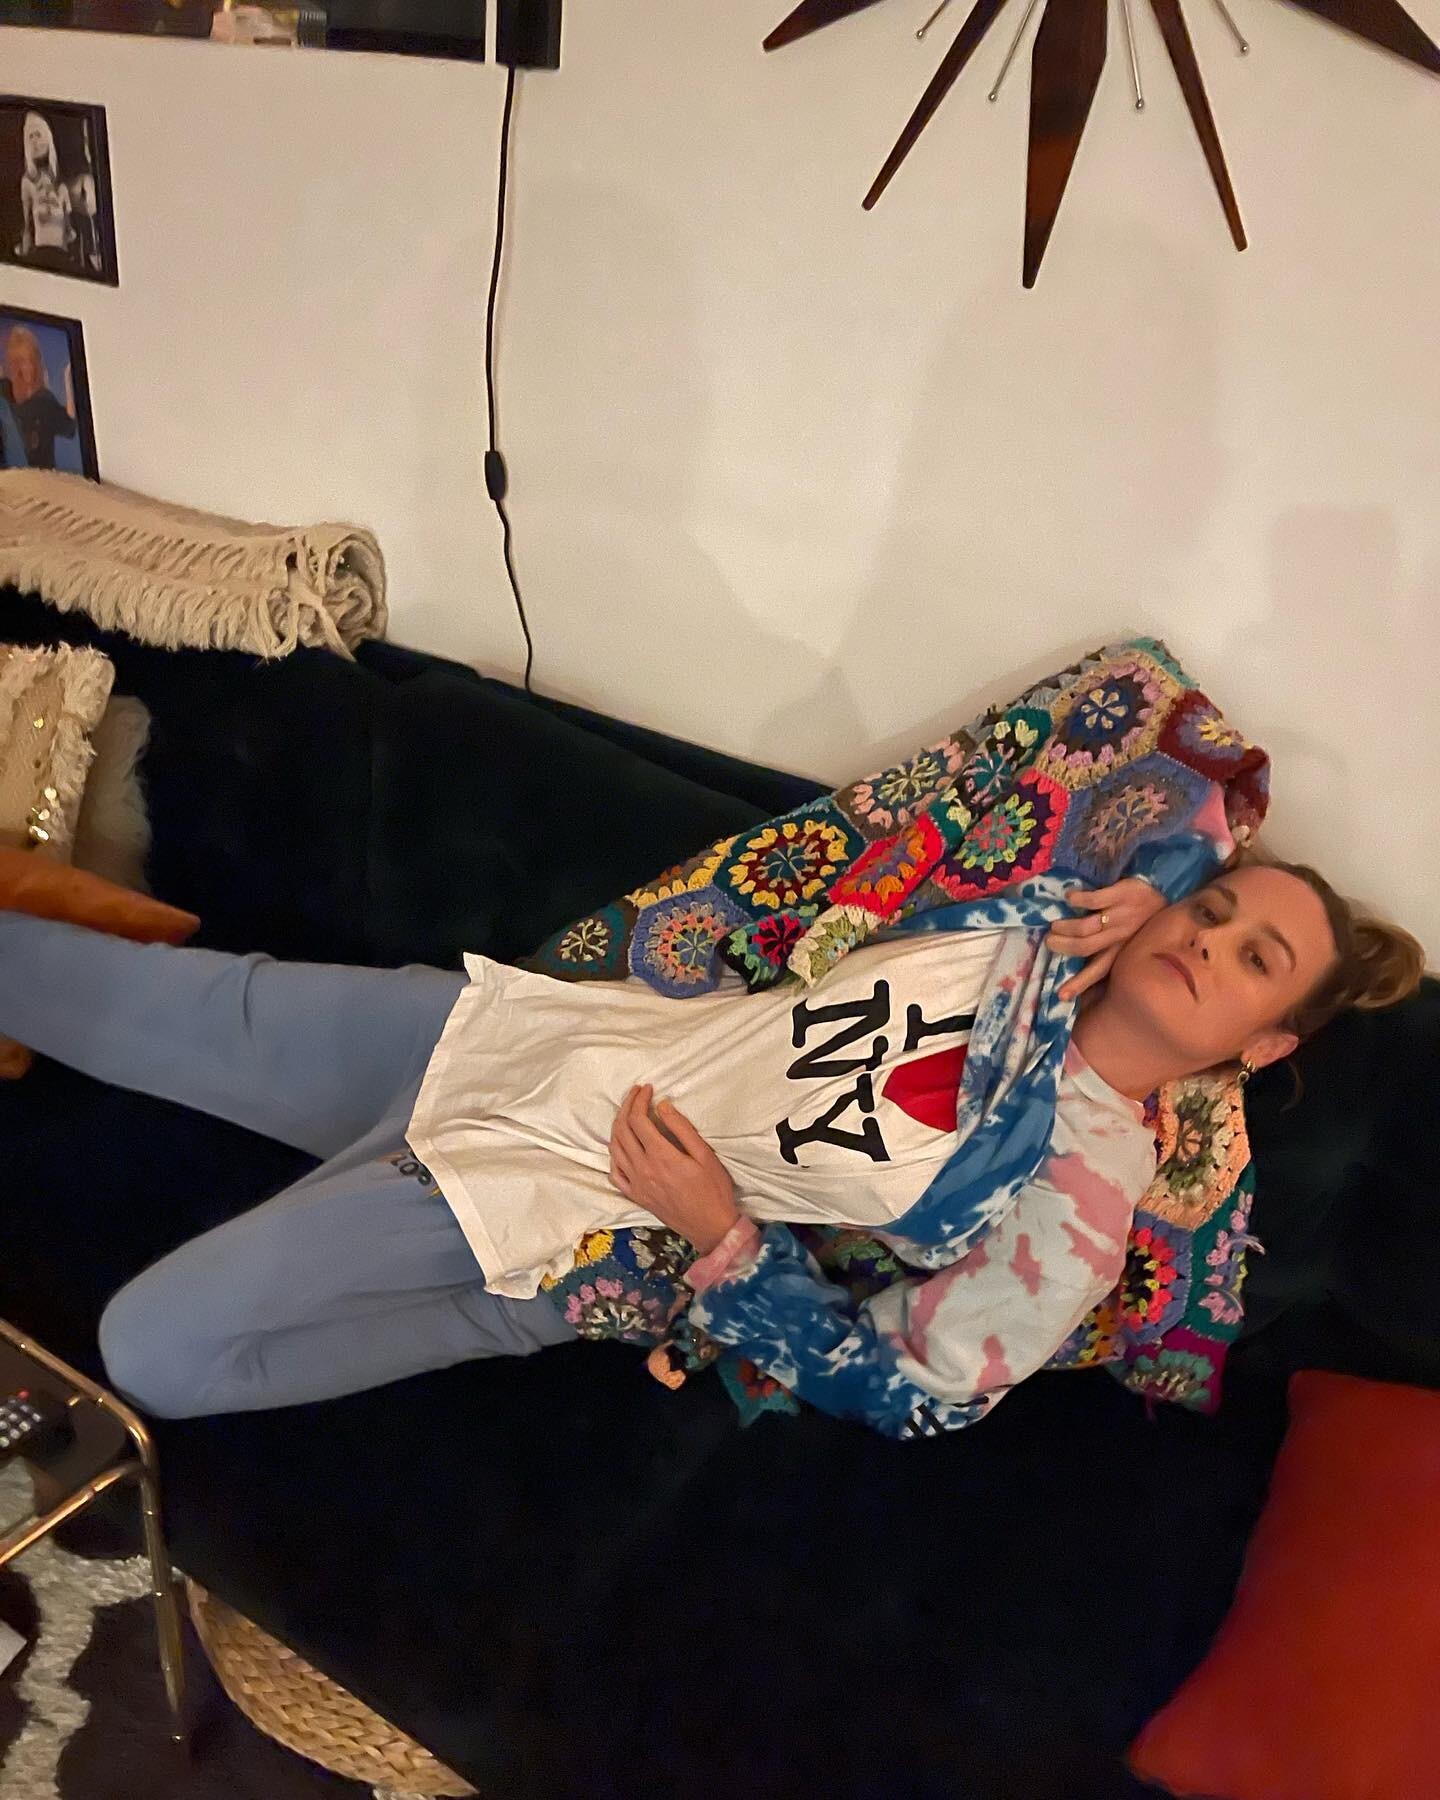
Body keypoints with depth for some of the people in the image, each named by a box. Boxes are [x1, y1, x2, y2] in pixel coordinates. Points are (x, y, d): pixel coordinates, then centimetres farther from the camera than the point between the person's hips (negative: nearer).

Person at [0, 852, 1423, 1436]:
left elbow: (910, 1397, -11)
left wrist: (722, 1236, -21)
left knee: (151, 1350, -12)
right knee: (211, 1009, 12)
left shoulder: (1082, 1192, -12)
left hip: (547, 1206, -5)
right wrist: (1135, 881, -2)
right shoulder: (1032, 940, 2)